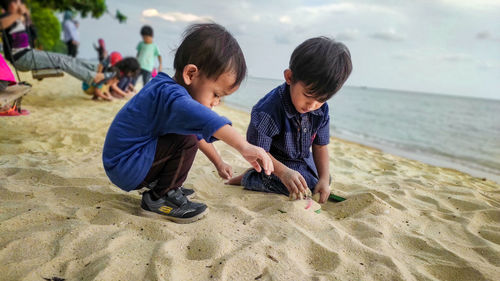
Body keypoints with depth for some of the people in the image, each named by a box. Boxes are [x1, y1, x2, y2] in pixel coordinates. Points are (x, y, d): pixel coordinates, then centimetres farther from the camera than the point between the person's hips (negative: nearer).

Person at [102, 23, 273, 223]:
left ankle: (158, 184, 19)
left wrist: (218, 163, 20)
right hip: (123, 167, -10)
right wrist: (244, 147, -55)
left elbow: (198, 132, 18)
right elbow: (203, 119, -48)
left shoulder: (168, 90, 8)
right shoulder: (169, 94, -26)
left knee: (191, 133, 21)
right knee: (186, 140, -27)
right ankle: (158, 199, -11)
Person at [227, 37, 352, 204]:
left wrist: (324, 178, -12)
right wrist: (284, 172, -41)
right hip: (273, 160, -7)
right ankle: (249, 177, -6)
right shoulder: (268, 110, -35)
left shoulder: (321, 110, -15)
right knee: (307, 184, -25)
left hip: (303, 159, 8)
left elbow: (320, 146, -4)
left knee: (324, 179, 22)